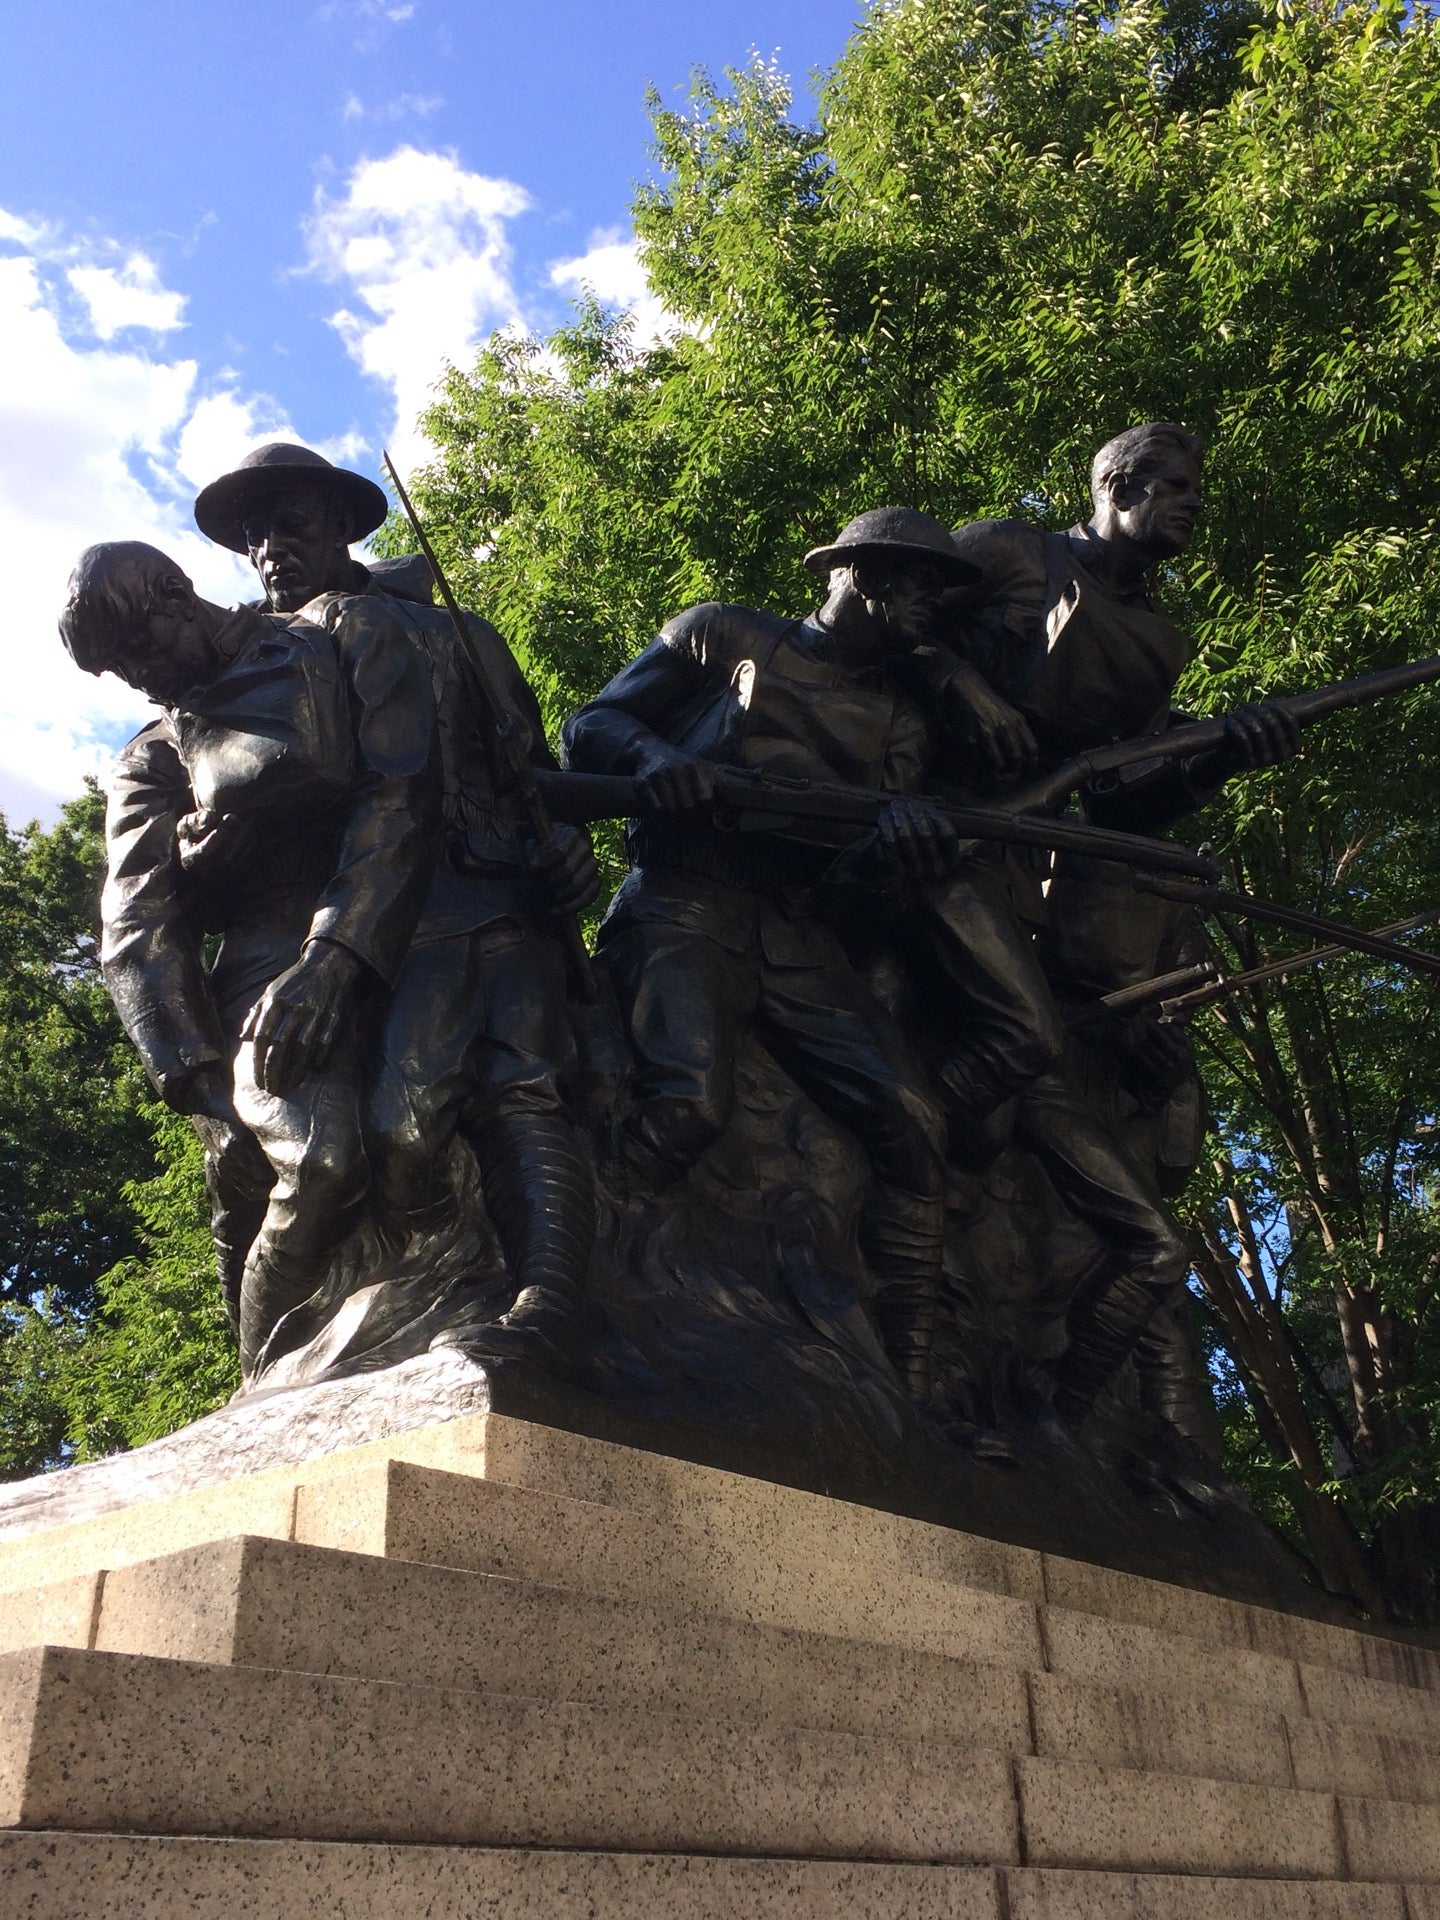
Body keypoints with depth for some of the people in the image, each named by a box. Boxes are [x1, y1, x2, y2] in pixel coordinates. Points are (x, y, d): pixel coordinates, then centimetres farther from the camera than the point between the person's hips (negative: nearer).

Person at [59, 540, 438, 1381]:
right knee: (319, 1159, -25)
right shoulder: (152, 758, 26)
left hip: (396, 927, 0)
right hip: (267, 958, 0)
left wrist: (335, 954, -12)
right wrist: (195, 1067, -9)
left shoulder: (346, 636, 20)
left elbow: (401, 790, 3)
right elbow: (138, 922, 10)